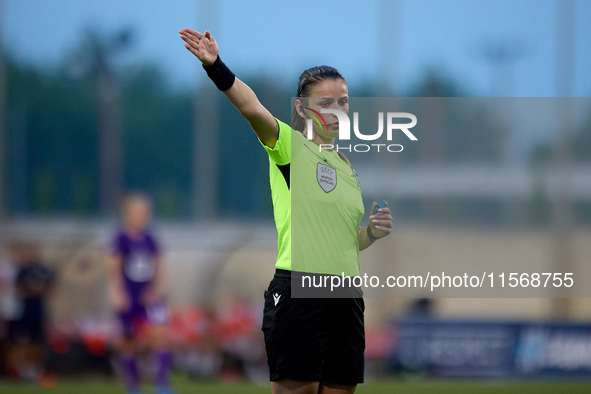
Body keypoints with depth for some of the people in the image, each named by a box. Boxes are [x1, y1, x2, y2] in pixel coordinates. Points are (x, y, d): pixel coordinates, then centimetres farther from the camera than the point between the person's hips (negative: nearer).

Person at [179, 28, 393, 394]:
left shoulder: (347, 167, 20)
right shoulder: (291, 146, -1)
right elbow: (253, 109, -20)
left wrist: (371, 233, 9)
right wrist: (215, 66, -37)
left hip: (346, 294, 7)